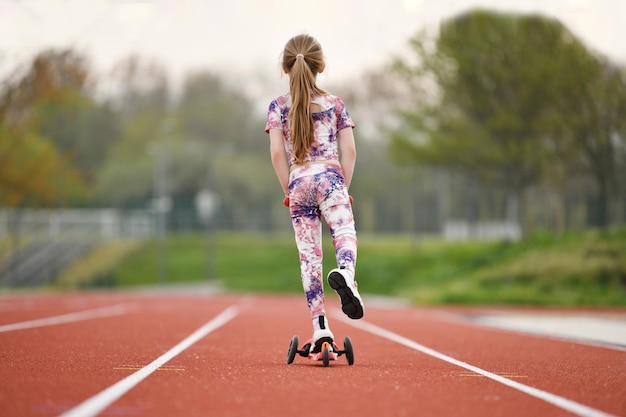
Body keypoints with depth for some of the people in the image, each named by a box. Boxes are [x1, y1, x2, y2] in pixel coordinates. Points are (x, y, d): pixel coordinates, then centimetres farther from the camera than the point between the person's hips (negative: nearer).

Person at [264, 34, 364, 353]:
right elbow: (349, 150, 4)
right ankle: (344, 273, -52)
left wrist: (289, 191, 8)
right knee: (346, 236, -15)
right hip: (329, 177, -2)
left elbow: (277, 153, 1)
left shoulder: (278, 107, 9)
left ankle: (320, 328, 1)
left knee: (309, 257, 3)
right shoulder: (335, 104, 10)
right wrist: (344, 187, 11)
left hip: (298, 183, 2)